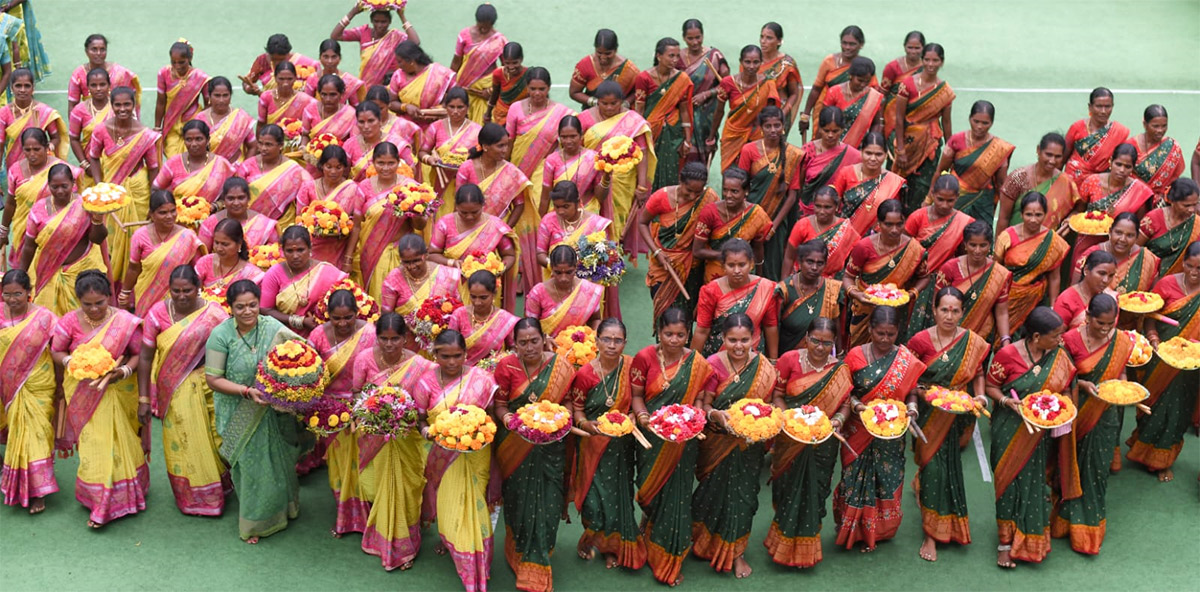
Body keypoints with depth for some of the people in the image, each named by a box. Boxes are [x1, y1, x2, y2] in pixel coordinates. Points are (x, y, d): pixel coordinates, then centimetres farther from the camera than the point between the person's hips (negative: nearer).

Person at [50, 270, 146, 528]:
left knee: (121, 444, 4)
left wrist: (122, 371, -21)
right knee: (94, 445, 3)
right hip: (83, 394, 1)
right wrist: (73, 363, -17)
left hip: (118, 391, -1)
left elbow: (138, 354, -5)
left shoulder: (125, 322, -11)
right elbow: (56, 351, 3)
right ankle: (99, 504, 15)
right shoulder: (70, 321, -7)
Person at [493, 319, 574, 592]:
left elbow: (567, 400, 3)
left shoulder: (560, 365, -6)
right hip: (516, 444, 0)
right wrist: (508, 419, -25)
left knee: (546, 504, 3)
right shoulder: (506, 366, -8)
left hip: (549, 445, 0)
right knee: (520, 502, 10)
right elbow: (499, 405, -5)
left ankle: (537, 563, 20)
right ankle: (519, 556, 30)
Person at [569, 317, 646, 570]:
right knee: (596, 498, -3)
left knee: (619, 493, 7)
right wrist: (586, 424, -22)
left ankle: (613, 547, 29)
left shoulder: (631, 366, -7)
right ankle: (589, 538, 27)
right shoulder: (585, 373, -11)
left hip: (621, 443, 2)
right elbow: (577, 409, -3)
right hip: (594, 443, -2)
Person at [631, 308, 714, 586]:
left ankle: (668, 560, 19)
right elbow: (636, 395, -1)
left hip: (682, 440, 0)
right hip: (652, 437, 0)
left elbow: (698, 399, 2)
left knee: (676, 496, 4)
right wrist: (642, 415, -20)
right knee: (651, 492, 9)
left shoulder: (697, 363, -4)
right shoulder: (645, 358, -7)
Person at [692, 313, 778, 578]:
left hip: (749, 442, 1)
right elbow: (704, 405, -9)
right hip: (718, 441, -1)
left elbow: (768, 405, 3)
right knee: (716, 493, 9)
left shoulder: (765, 368, -8)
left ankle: (735, 552, 26)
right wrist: (717, 415, -30)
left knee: (743, 494, 8)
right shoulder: (714, 364, -14)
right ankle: (709, 544, 33)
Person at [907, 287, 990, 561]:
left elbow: (978, 373, 10)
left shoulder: (974, 343, -4)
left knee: (948, 464, 12)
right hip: (929, 413, -3)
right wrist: (918, 390, -19)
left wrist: (980, 396, -5)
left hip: (957, 414, 3)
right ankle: (931, 536, 3)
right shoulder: (921, 340, -11)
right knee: (934, 465, -6)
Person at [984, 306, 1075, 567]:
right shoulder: (1008, 354, -15)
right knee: (1009, 479, 4)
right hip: (1009, 428, -3)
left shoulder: (1060, 356, -4)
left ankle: (1028, 540, 24)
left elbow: (1066, 390, 7)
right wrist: (1007, 401, -23)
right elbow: (991, 385, -5)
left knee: (1033, 481, 7)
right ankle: (1006, 542, 16)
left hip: (1040, 431, 3)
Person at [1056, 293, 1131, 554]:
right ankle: (1067, 518, 28)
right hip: (1076, 412, -2)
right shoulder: (1072, 339, -13)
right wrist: (1084, 385, -26)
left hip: (1104, 414, 2)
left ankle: (1089, 525, 25)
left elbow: (1121, 372, 6)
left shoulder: (1122, 341, -4)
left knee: (1096, 468, 8)